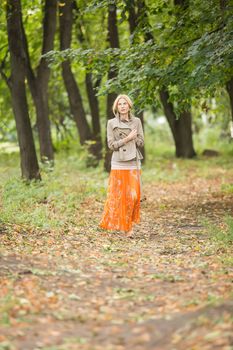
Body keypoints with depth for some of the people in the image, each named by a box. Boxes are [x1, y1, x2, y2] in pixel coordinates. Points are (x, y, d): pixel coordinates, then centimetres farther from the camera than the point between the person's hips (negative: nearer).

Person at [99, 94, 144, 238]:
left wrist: (131, 138, -10)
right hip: (118, 164, -2)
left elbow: (141, 142, 4)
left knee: (133, 195, -3)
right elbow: (111, 145, -4)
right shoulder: (111, 123, 1)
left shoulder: (137, 121, 7)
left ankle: (129, 225, 8)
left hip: (134, 163, 2)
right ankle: (119, 224, 10)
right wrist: (127, 138, -13)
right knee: (118, 196, -2)